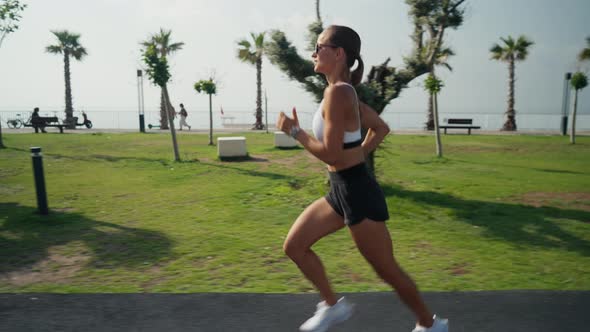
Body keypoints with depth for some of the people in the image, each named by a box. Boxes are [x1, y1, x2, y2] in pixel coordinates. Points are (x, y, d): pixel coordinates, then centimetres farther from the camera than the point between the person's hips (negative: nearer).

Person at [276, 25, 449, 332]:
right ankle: (332, 305, 28)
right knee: (294, 246, 13)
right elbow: (381, 128, 18)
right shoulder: (345, 91, 9)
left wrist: (294, 131, -12)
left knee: (387, 270, 8)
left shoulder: (336, 92, -20)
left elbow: (331, 155, -22)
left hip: (357, 193, -10)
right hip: (342, 190, 10)